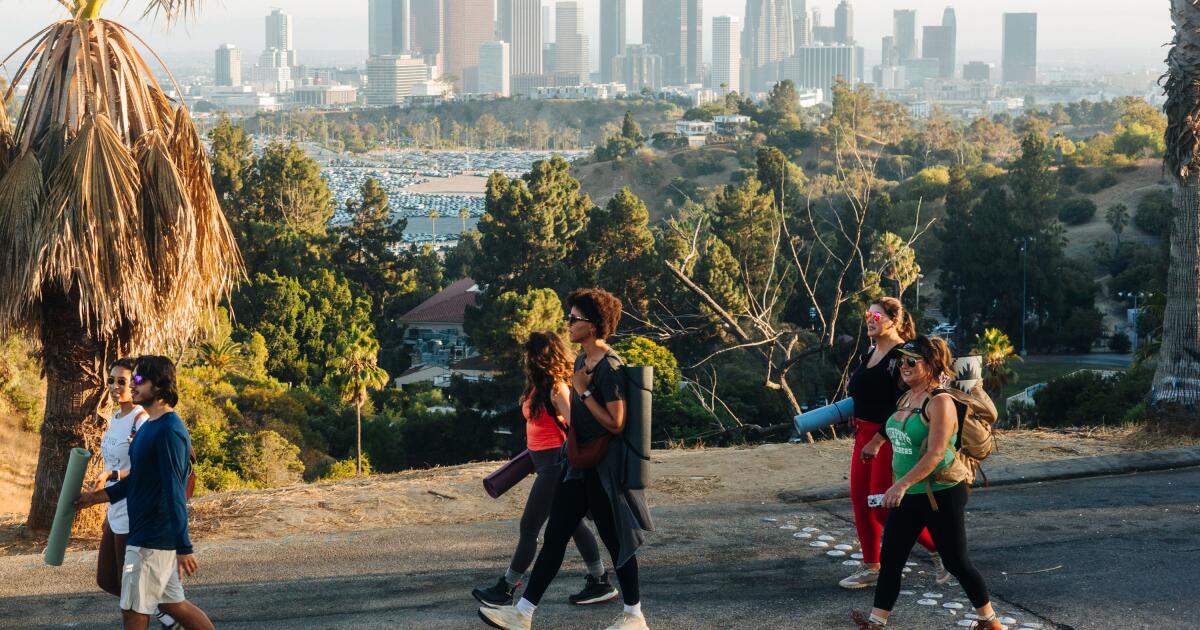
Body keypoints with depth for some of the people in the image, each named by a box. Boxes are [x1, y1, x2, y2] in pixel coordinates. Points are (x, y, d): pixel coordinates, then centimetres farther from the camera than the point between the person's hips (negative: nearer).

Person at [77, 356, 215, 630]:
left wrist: (183, 548, -24)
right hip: (146, 533, 10)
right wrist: (96, 496, 20)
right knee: (172, 603, 16)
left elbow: (175, 493, -23)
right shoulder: (148, 427, 11)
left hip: (152, 540, -10)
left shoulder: (169, 431, -20)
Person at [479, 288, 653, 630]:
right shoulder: (582, 360, 10)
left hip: (604, 467, -9)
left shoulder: (609, 368, -18)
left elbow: (615, 423, -22)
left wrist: (583, 391, -19)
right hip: (580, 464, 9)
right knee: (554, 535, 8)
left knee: (615, 539, 3)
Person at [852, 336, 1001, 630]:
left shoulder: (939, 402, -18)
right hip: (908, 495, 8)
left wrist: (902, 484, -34)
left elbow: (935, 454, -26)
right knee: (890, 559, 4)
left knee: (956, 562, 2)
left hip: (941, 495, -8)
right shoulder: (906, 399, 7)